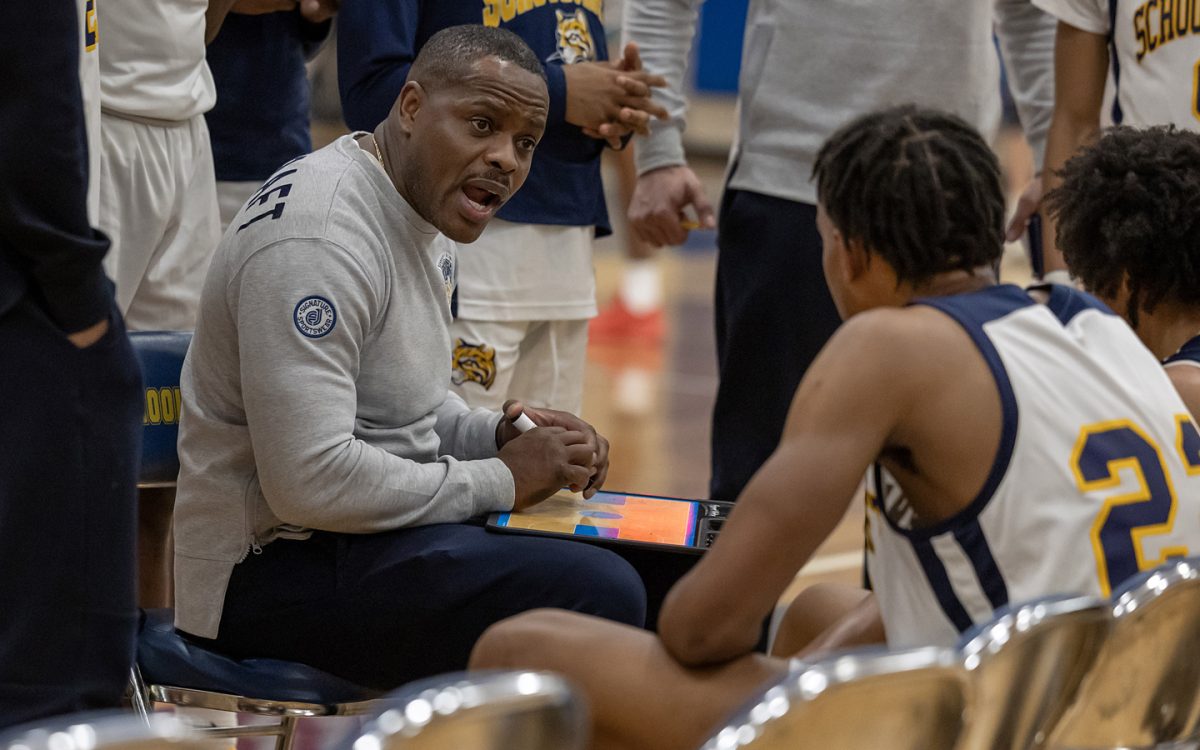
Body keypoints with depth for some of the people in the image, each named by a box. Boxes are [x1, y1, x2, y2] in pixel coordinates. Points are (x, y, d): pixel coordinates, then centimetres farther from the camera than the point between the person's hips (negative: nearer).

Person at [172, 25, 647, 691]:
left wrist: (494, 436, 3)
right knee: (600, 595, -24)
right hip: (273, 568, -11)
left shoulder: (424, 211, 11)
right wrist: (499, 480, -17)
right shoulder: (319, 240, -22)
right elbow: (310, 481, -28)